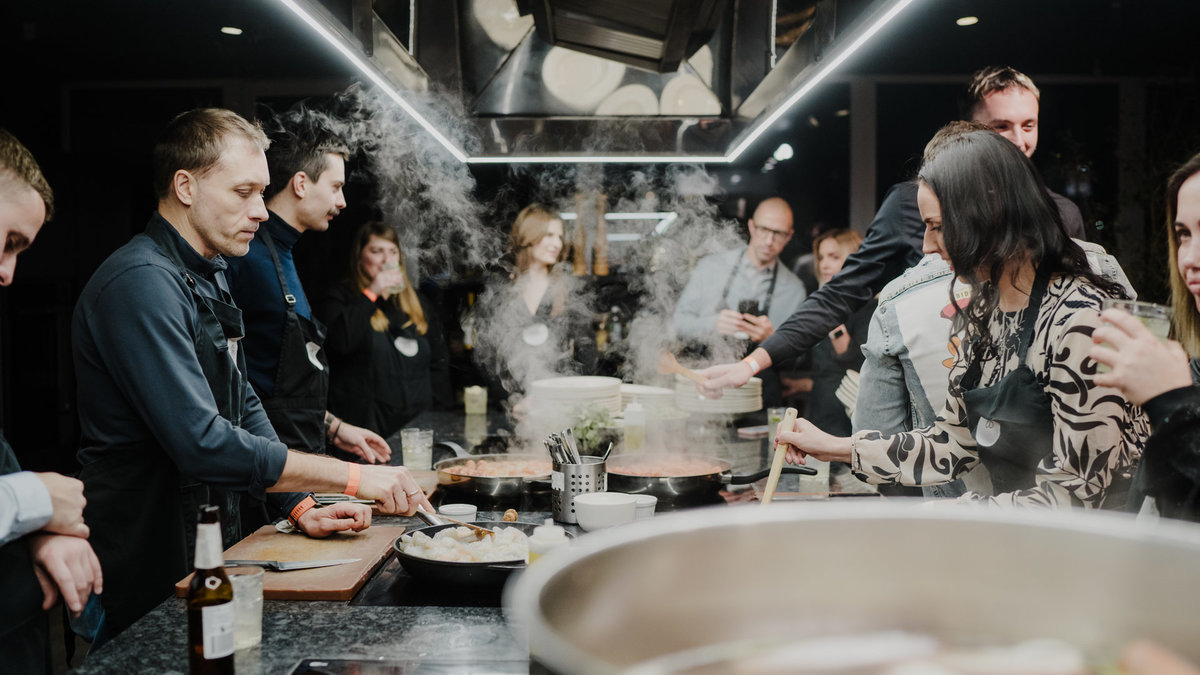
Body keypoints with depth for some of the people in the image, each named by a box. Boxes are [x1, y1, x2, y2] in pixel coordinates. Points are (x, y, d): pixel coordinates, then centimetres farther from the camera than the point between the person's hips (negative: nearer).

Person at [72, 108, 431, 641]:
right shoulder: (142, 283, -22)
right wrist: (352, 477, -26)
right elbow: (204, 443, -30)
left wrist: (300, 508, 4)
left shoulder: (208, 276, 11)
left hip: (210, 556, 9)